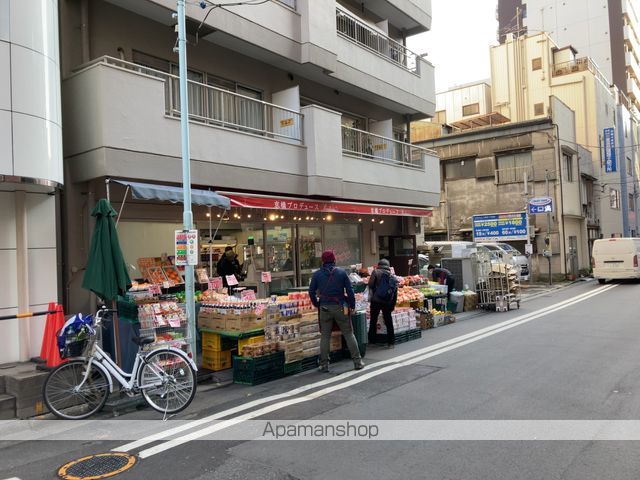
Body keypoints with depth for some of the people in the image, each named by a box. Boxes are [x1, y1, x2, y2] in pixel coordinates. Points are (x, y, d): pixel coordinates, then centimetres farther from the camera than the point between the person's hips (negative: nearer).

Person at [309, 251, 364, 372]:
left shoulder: (317, 274, 1)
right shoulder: (342, 272, -1)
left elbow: (311, 292, 3)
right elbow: (349, 291, -2)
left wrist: (317, 304, 14)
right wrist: (352, 305, 7)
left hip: (324, 308, 1)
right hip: (340, 307, -1)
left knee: (325, 336, 8)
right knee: (349, 334, 7)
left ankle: (324, 364, 10)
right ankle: (357, 361, 10)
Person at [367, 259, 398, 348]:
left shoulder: (376, 272, 0)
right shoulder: (393, 277, 13)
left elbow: (370, 285, -10)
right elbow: (395, 293, 12)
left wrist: (371, 296, 4)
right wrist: (393, 305, 17)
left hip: (376, 301, -3)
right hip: (387, 303, 3)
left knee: (373, 321, 9)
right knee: (389, 322, 9)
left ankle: (372, 340, 14)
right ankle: (391, 342, 11)